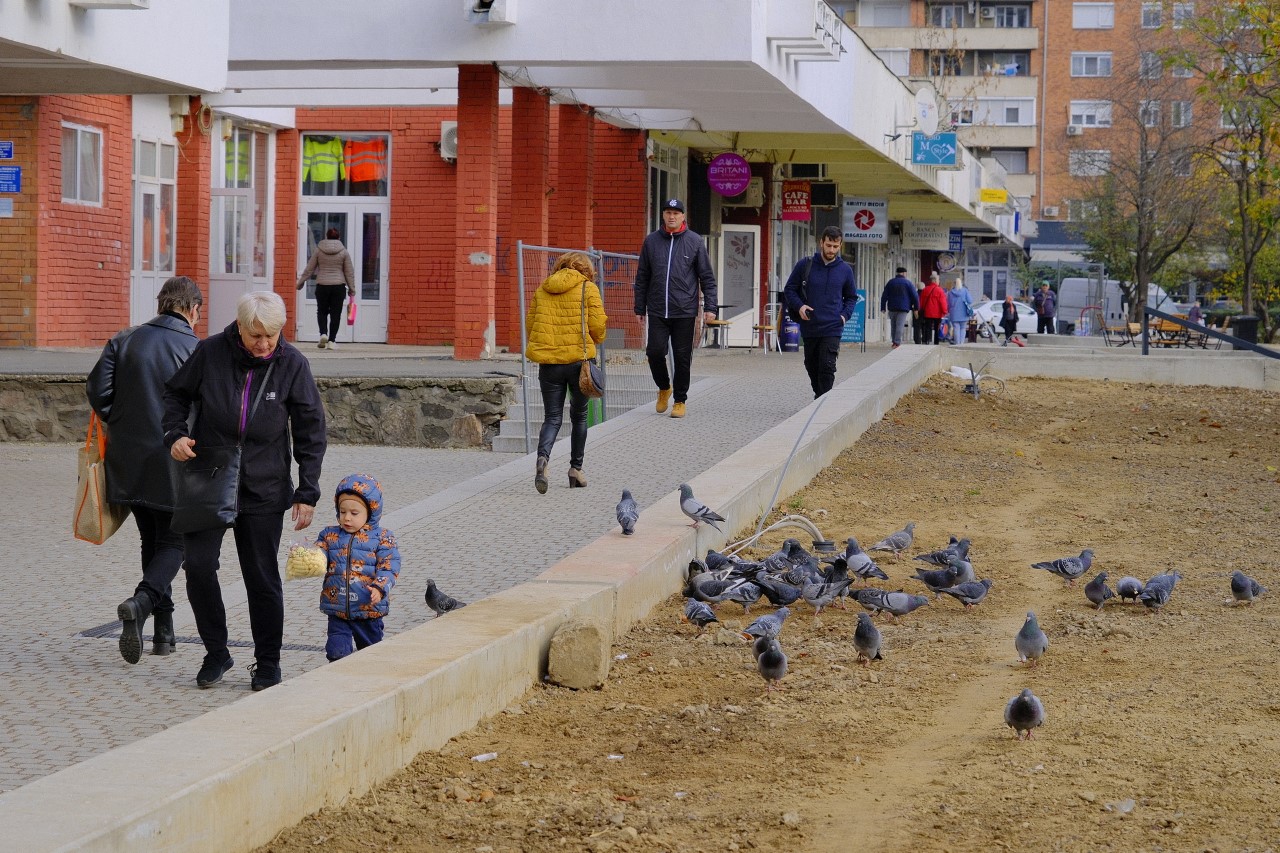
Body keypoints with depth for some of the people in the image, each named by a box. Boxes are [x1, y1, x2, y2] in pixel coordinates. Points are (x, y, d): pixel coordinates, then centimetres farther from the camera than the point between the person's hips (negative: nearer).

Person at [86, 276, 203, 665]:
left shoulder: (124, 341, 3)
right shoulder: (198, 351, -8)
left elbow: (96, 389, -2)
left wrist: (120, 425, 11)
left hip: (129, 461, 4)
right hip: (174, 465, -4)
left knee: (151, 541, 17)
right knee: (173, 542, 7)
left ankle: (164, 630, 18)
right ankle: (141, 601, -21)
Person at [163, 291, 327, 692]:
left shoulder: (292, 365, -7)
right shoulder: (210, 352, -8)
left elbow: (311, 432, -1)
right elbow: (176, 394, 8)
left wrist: (307, 492, -5)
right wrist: (175, 434, -10)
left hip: (263, 489, -1)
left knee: (262, 576, 3)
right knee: (198, 565, -6)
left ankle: (268, 663, 16)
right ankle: (216, 653, 12)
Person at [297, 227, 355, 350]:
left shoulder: (318, 250, 1)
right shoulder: (344, 252, 2)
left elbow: (309, 269, 5)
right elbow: (349, 272, 3)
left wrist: (301, 282, 16)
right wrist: (352, 289, 10)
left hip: (322, 286, 0)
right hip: (339, 286, 0)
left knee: (322, 311, 13)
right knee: (335, 314, 3)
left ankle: (323, 333, -8)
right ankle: (331, 341, -1)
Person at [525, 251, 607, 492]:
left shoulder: (542, 290, 10)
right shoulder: (588, 289, 0)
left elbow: (530, 323, 10)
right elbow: (597, 324, -6)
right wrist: (595, 340, 16)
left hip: (548, 362, 2)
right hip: (578, 359, -2)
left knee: (552, 418, 5)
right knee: (579, 416, 16)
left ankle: (542, 458, -22)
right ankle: (576, 468, 19)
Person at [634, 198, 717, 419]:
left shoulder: (695, 242, 2)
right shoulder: (651, 241, 7)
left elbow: (707, 277, 3)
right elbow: (642, 277, 12)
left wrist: (710, 306, -4)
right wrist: (640, 307, 9)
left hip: (685, 312, -1)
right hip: (657, 311, 1)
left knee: (682, 357, 2)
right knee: (655, 352, -7)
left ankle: (680, 401, 14)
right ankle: (664, 388, 20)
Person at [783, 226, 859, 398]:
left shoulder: (845, 270, 3)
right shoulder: (805, 265, -1)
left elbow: (851, 297, 15)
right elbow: (789, 289, 7)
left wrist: (845, 315, -2)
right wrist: (799, 306, -11)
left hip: (832, 328, -2)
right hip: (809, 327, 2)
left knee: (827, 368, -12)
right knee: (812, 366, 14)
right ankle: (819, 395, 33)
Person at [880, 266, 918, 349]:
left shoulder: (890, 282, 8)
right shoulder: (908, 283, -1)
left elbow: (884, 296, 6)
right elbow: (914, 296, -3)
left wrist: (883, 307, 9)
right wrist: (916, 308, 3)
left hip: (892, 308, 3)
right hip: (903, 308, -3)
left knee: (893, 325, 13)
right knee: (900, 325, -7)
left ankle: (895, 342, 18)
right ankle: (897, 342, -14)